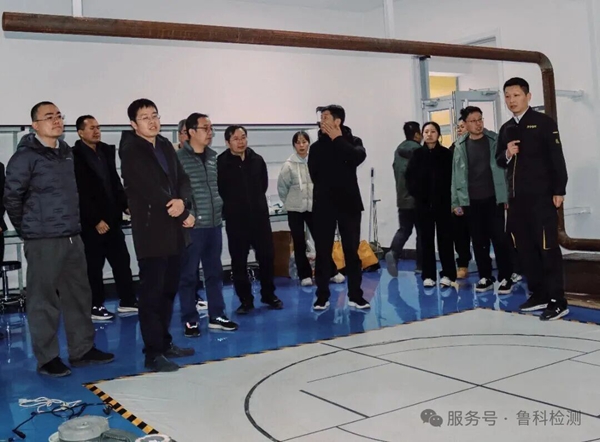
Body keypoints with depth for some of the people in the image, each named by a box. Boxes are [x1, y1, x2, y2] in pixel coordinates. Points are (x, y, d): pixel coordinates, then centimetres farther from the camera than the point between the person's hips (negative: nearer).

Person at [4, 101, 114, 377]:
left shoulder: (66, 151, 12)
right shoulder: (26, 156, -9)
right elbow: (11, 197, -8)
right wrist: (27, 230, -2)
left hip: (72, 236, 7)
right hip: (43, 240, -7)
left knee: (79, 294, 13)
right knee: (44, 299, 1)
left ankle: (82, 350, 24)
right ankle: (47, 358, 12)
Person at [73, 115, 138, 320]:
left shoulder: (106, 151, 10)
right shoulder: (75, 156, -11)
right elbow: (80, 194, -15)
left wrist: (125, 204, 4)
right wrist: (96, 220, -16)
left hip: (111, 218, 7)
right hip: (91, 223, -6)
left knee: (122, 260, 9)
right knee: (95, 266, 3)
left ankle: (128, 301, 19)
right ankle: (95, 306, 15)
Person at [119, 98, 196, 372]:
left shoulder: (166, 146, 13)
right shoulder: (131, 152, -10)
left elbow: (182, 180, 11)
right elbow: (151, 190, -18)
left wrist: (181, 201, -12)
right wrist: (184, 215, -11)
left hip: (174, 231, 8)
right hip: (151, 232, -8)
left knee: (169, 290, 14)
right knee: (152, 293, -3)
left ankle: (165, 343, 26)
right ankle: (153, 353, 4)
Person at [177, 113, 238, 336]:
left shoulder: (213, 156, 11)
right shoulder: (178, 158, -9)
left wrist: (219, 208, 14)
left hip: (214, 224, 6)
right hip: (191, 226, -6)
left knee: (215, 272, 13)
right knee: (188, 275, 3)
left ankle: (216, 316, 23)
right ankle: (190, 321, 13)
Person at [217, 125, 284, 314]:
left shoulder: (257, 160, 4)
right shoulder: (221, 163, -10)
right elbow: (219, 189, -7)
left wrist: (256, 201, 12)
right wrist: (233, 205, 2)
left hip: (259, 215, 3)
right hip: (235, 219, -3)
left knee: (267, 256, 6)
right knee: (239, 261, 3)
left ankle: (269, 295, 22)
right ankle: (245, 300, 14)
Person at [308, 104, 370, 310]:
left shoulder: (353, 141, 5)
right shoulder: (317, 147, 6)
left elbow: (358, 157, -17)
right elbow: (315, 175, -1)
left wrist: (338, 139, -11)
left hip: (349, 204, 0)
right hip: (324, 206, 1)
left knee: (352, 251, 4)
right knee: (323, 252, 3)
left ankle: (355, 296, 11)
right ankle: (322, 296, 11)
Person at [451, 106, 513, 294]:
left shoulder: (494, 140, 1)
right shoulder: (460, 146, 4)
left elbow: (504, 167, -1)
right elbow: (456, 175, 4)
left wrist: (508, 195, -6)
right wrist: (456, 202, 1)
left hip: (493, 198, -2)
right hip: (471, 201, 2)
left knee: (499, 238, -2)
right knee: (479, 240, 8)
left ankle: (505, 277, 8)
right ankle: (485, 277, 18)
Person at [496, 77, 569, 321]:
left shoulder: (543, 122, -3)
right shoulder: (506, 128, 15)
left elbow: (557, 158, -8)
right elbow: (499, 161, 19)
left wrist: (559, 190, -13)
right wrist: (507, 154, -4)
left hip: (541, 196, -6)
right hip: (516, 198, 7)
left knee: (547, 247, -6)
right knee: (525, 248, 8)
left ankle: (557, 301, -3)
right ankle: (538, 294, 18)